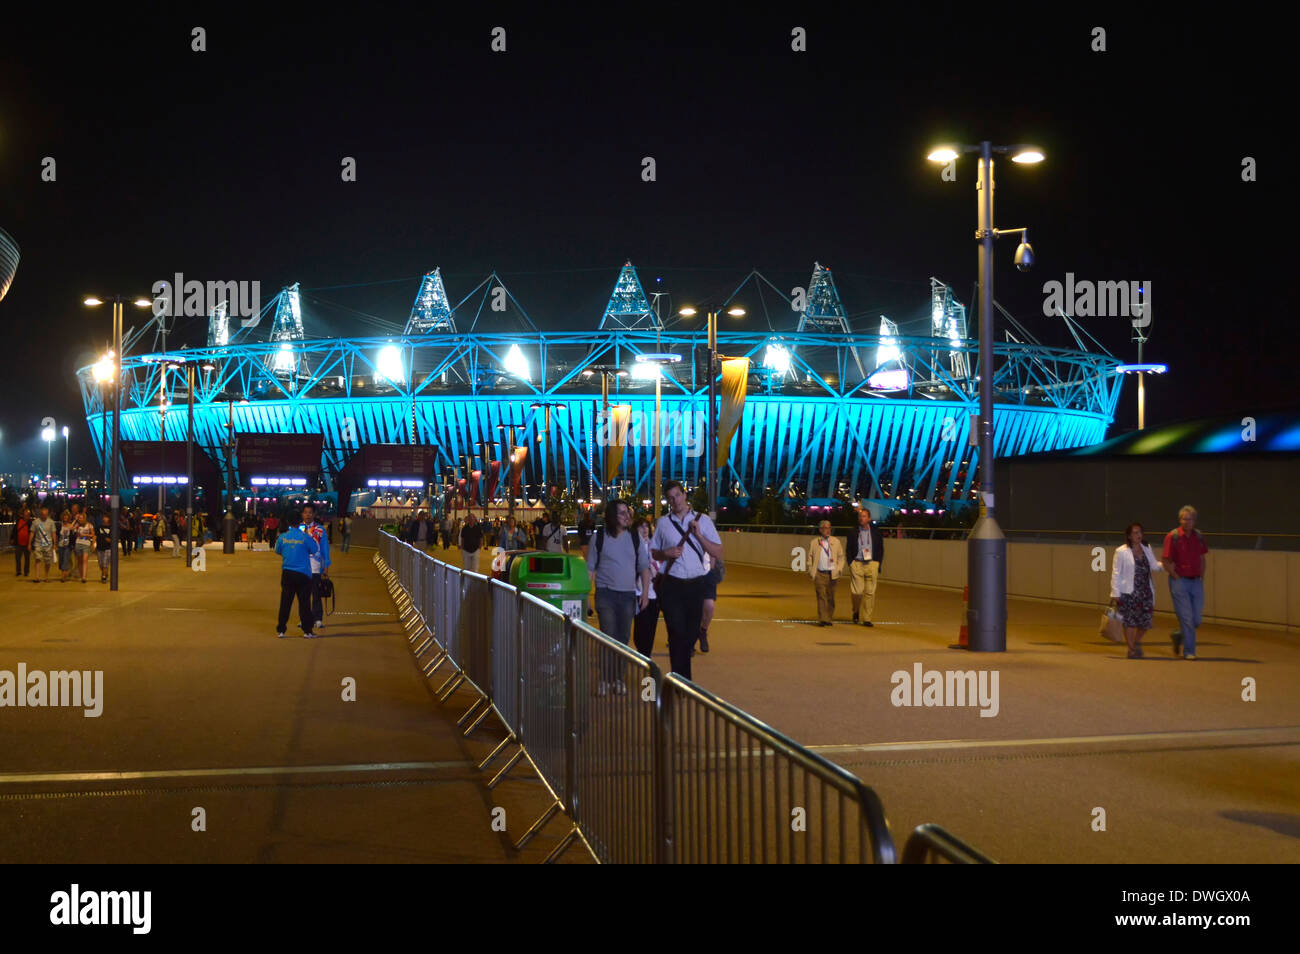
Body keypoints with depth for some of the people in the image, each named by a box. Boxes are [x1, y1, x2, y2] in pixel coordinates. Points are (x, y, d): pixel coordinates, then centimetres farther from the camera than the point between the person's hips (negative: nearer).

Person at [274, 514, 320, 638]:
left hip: (287, 573, 2)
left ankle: (280, 630, 11)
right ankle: (307, 630, 7)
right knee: (304, 602, 4)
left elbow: (277, 550, 12)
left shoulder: (283, 537, -4)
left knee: (285, 601, 9)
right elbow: (315, 550, 1)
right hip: (303, 574, -2)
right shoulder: (305, 537, -12)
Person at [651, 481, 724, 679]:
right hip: (671, 584, -1)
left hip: (695, 584, 1)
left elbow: (718, 553, 1)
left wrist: (698, 534, -11)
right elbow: (652, 552, 14)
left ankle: (680, 675, 28)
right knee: (677, 632, -8)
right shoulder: (663, 523, 7)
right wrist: (666, 553, -7)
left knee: (692, 632, 7)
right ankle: (682, 679, -3)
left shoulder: (702, 520, 5)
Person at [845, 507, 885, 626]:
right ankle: (856, 612, 20)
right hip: (857, 564, -1)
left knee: (870, 592, -2)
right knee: (857, 591, -8)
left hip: (871, 564, 1)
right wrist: (850, 564, -1)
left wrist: (879, 566, 5)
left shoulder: (876, 531, 7)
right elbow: (848, 550, 9)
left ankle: (867, 618, 5)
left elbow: (880, 549, 11)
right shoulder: (853, 532, 5)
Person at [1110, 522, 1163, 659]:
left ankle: (1137, 642, 29)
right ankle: (1131, 649, 11)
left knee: (1146, 621, 2)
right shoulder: (1121, 551, -5)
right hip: (1128, 592, -5)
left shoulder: (1147, 549, 12)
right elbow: (1116, 573, -6)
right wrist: (1115, 594, -10)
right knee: (1130, 622, -1)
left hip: (1146, 591, 5)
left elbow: (1154, 566, 14)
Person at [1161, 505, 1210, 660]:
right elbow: (1165, 561, -6)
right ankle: (1188, 651, 3)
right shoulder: (1172, 536, -7)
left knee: (1196, 620, 5)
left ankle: (1179, 637, 32)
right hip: (1180, 582, -5)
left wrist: (1202, 577, 10)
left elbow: (1202, 558, 19)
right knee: (1186, 618, -6)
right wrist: (1177, 577, -8)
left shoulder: (1198, 536, 8)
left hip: (1196, 582, 5)